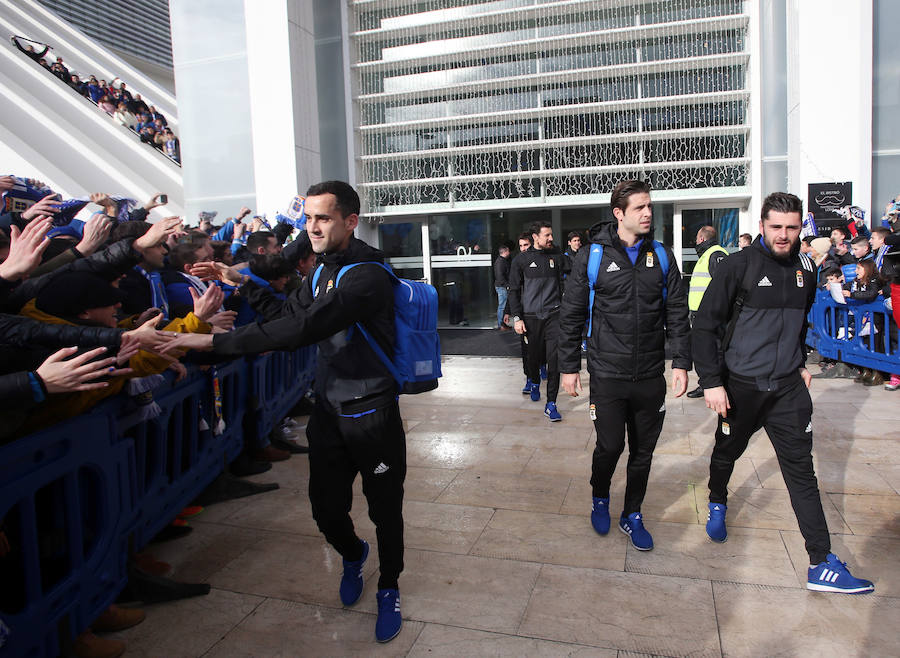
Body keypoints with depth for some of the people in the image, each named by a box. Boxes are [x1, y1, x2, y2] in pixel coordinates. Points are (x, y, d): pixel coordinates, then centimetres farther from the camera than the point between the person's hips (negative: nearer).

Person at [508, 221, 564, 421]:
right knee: (534, 356, 11)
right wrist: (517, 318, -3)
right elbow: (514, 291, 4)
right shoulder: (521, 260, 4)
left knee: (554, 359, -8)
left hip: (553, 315, 1)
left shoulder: (556, 258, 10)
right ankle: (534, 383, 43)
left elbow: (563, 286, 14)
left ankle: (551, 404, -3)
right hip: (531, 317, -1)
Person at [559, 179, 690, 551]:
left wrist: (681, 362, 3)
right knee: (610, 446, 2)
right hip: (607, 375, -3)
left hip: (651, 376, 3)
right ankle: (600, 499, 33)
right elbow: (571, 314, -1)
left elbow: (678, 313, 9)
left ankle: (632, 516, 31)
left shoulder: (661, 256, 5)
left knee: (643, 451, 11)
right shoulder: (593, 256, -4)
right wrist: (569, 366, -1)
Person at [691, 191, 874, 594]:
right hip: (740, 384, -3)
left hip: (788, 386, 3)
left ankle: (822, 564, 7)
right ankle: (717, 503, 46)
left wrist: (800, 363, 17)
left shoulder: (805, 269, 4)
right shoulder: (739, 266, -12)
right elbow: (705, 325, -13)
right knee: (727, 451, 16)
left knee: (801, 469, 2)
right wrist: (711, 382, -17)